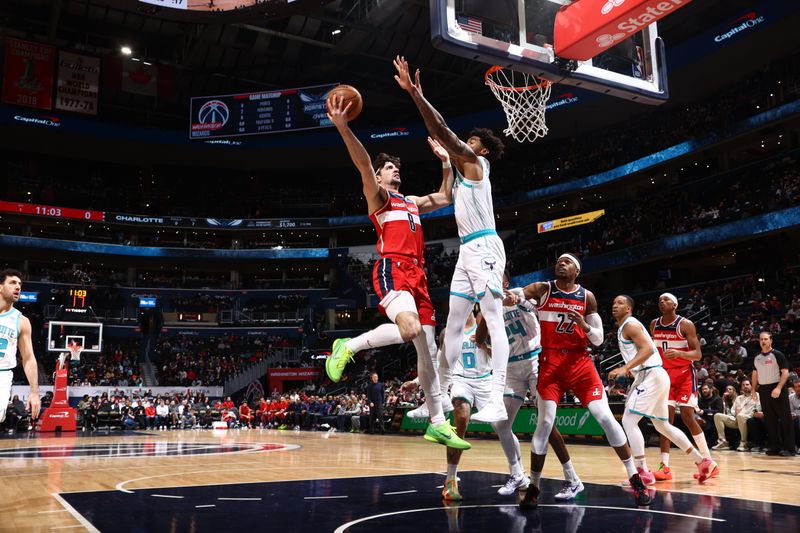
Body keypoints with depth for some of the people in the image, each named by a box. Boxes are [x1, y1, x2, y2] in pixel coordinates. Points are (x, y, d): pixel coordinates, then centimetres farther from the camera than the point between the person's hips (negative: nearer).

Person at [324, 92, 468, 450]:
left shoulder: (411, 202, 29)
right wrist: (342, 127, -23)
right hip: (392, 269, -7)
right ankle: (348, 347, -11)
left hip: (417, 274, 7)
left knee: (428, 349, 6)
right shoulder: (377, 195, 8)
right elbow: (363, 163, -9)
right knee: (410, 329, -33)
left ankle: (437, 423, 12)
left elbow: (445, 198, 41)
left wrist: (446, 162, 38)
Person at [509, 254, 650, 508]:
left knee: (605, 417, -5)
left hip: (580, 362, 2)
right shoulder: (543, 289, 0)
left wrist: (585, 326, -14)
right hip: (550, 363, -1)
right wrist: (511, 296, -45)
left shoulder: (587, 296, 6)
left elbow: (599, 339, 7)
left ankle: (635, 479, 8)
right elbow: (518, 294, -20)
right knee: (545, 422, -8)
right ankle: (533, 487, 4)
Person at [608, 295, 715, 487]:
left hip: (651, 376, -11)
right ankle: (702, 462, 26)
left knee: (628, 420, -14)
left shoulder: (630, 324, -10)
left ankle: (643, 473, -14)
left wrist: (625, 368, -30)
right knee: (662, 425, 19)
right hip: (649, 376, 11)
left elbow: (648, 349, -23)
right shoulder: (624, 327, 20)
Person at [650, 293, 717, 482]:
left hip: (684, 374, -4)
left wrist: (679, 353, -32)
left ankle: (708, 462, 5)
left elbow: (698, 354, -15)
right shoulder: (654, 325, 5)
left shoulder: (685, 325, -12)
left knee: (687, 417, -10)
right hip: (665, 374, 5)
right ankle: (665, 467, -4)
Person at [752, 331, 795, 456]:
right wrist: (754, 389, 13)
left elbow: (785, 372, -11)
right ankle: (775, 447, 15)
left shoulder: (777, 355, -5)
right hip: (763, 390, 6)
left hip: (776, 389, -6)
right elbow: (755, 374, 22)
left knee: (785, 419, -5)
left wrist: (778, 388, -21)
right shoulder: (757, 357, 12)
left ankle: (789, 448, -1)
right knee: (769, 420, 8)